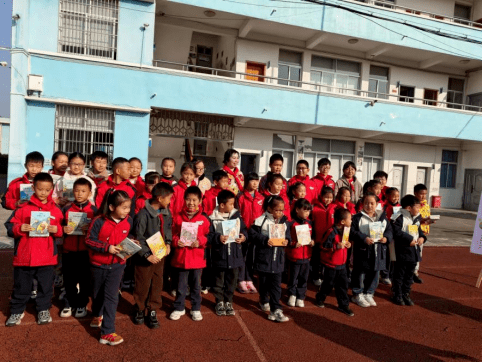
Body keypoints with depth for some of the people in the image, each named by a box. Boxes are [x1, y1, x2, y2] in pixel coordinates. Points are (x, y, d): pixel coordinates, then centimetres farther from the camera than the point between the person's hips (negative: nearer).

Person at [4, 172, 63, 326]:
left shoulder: (56, 210, 1)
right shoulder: (23, 208, -3)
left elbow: (62, 230, 6)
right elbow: (9, 226, -2)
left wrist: (56, 229, -15)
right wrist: (19, 228, -20)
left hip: (47, 257, 1)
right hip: (24, 256, -1)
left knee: (46, 286, 12)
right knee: (21, 287, 14)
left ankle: (43, 309, 30)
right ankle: (17, 311, 32)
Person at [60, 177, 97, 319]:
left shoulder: (94, 210, -3)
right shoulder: (67, 208, 3)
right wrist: (63, 229, -12)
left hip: (86, 250, -2)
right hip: (68, 250, 2)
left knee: (85, 279, 9)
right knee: (69, 278, 12)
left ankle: (82, 304, 26)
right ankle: (69, 303, 30)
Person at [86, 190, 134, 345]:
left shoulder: (128, 221, -9)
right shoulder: (99, 222, -20)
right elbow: (89, 240, -17)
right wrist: (107, 247, -26)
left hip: (117, 264, 1)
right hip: (98, 264, -1)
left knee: (111, 296, -3)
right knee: (98, 293, 21)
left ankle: (107, 333, 5)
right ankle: (97, 316, 50)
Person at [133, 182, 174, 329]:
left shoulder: (166, 212, -1)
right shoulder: (143, 214, -21)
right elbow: (137, 238, -17)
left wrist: (168, 243, -1)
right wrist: (147, 255, -18)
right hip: (145, 257, -5)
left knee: (157, 284, 13)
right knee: (143, 284, 10)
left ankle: (152, 311, 28)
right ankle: (139, 309, 34)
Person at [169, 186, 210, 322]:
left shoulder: (204, 218, -3)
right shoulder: (178, 217, -2)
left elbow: (207, 236, 0)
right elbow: (173, 234, 4)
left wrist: (200, 242, -18)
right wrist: (176, 241, -15)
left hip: (197, 257, 0)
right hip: (181, 256, 0)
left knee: (196, 285, 14)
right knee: (181, 285, 13)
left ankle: (196, 309, 30)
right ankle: (179, 308, 30)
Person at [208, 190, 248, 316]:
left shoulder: (237, 216, 1)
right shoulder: (213, 218, -12)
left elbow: (244, 230, 7)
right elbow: (208, 236, -14)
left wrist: (243, 237, -12)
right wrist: (218, 238, -28)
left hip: (234, 256, 4)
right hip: (219, 256, -3)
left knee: (231, 280, 15)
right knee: (219, 281, 12)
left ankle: (228, 302, 33)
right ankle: (219, 302, 31)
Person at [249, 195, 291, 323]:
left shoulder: (284, 222, 2)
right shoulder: (261, 220, -13)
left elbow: (288, 235, 13)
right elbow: (252, 234, -13)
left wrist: (287, 240, -7)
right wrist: (264, 240, -22)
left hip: (278, 259, 3)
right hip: (263, 258, -2)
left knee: (276, 285, 2)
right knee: (264, 282, 16)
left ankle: (276, 310, 8)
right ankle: (264, 301, 41)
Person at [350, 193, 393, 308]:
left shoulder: (382, 216, 8)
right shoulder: (358, 217, -6)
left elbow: (389, 230, 10)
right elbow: (353, 231, -13)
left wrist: (386, 238, -9)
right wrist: (364, 238, -24)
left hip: (378, 250, 5)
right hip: (362, 250, -4)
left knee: (374, 273, 14)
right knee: (360, 272, 5)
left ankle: (368, 293, 31)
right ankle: (358, 294, 21)